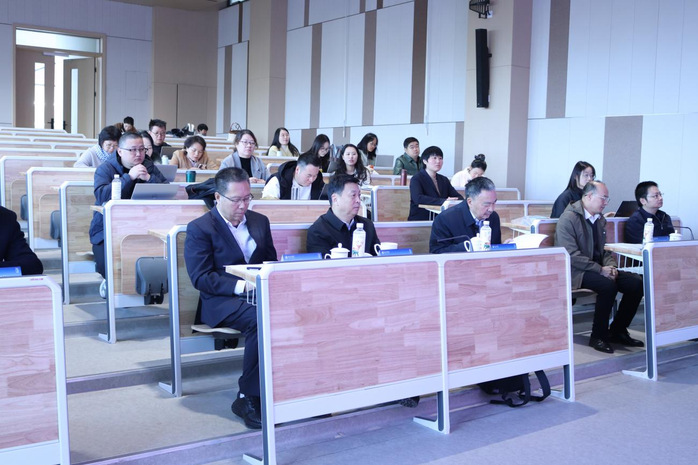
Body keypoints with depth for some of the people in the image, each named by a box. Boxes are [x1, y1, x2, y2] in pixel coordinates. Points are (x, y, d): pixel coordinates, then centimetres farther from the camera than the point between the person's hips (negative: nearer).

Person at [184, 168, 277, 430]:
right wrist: (240, 286, -20)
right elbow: (200, 278, -8)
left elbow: (271, 260, 21)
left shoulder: (260, 221, 18)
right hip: (222, 302, -5)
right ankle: (248, 398, -22)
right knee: (260, 319, -36)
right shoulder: (199, 228, 0)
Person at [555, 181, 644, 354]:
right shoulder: (568, 218, -12)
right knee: (608, 285, -34)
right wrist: (600, 269, -21)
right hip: (575, 272, -8)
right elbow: (571, 256, -19)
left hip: (597, 269, 8)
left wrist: (611, 266, -2)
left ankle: (618, 331, 4)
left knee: (636, 282, -10)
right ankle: (597, 337, -17)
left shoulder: (599, 219, 14)